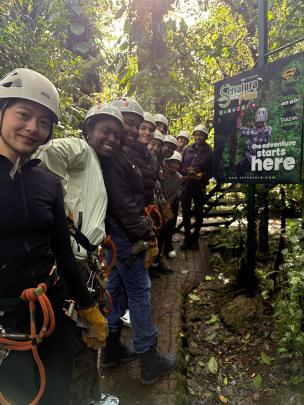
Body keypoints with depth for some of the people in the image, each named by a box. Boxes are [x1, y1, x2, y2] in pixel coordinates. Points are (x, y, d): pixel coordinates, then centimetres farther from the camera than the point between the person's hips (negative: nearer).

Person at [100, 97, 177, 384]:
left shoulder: (120, 155, 15)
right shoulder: (114, 157, -18)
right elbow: (122, 204, -23)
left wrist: (143, 229, 10)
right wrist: (146, 234, -17)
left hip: (119, 234, 10)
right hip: (125, 235, -10)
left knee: (117, 288, 17)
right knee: (139, 292, -1)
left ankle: (110, 349, 32)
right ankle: (149, 360, 14)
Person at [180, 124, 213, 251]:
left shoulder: (209, 152, -1)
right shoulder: (187, 150, 6)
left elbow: (211, 171, -1)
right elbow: (180, 166, 7)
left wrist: (202, 175, -17)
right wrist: (187, 171, -13)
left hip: (200, 186, -2)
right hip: (186, 184, 2)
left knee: (198, 212, 9)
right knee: (186, 212, 5)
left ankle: (195, 238, 23)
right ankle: (187, 238, 19)